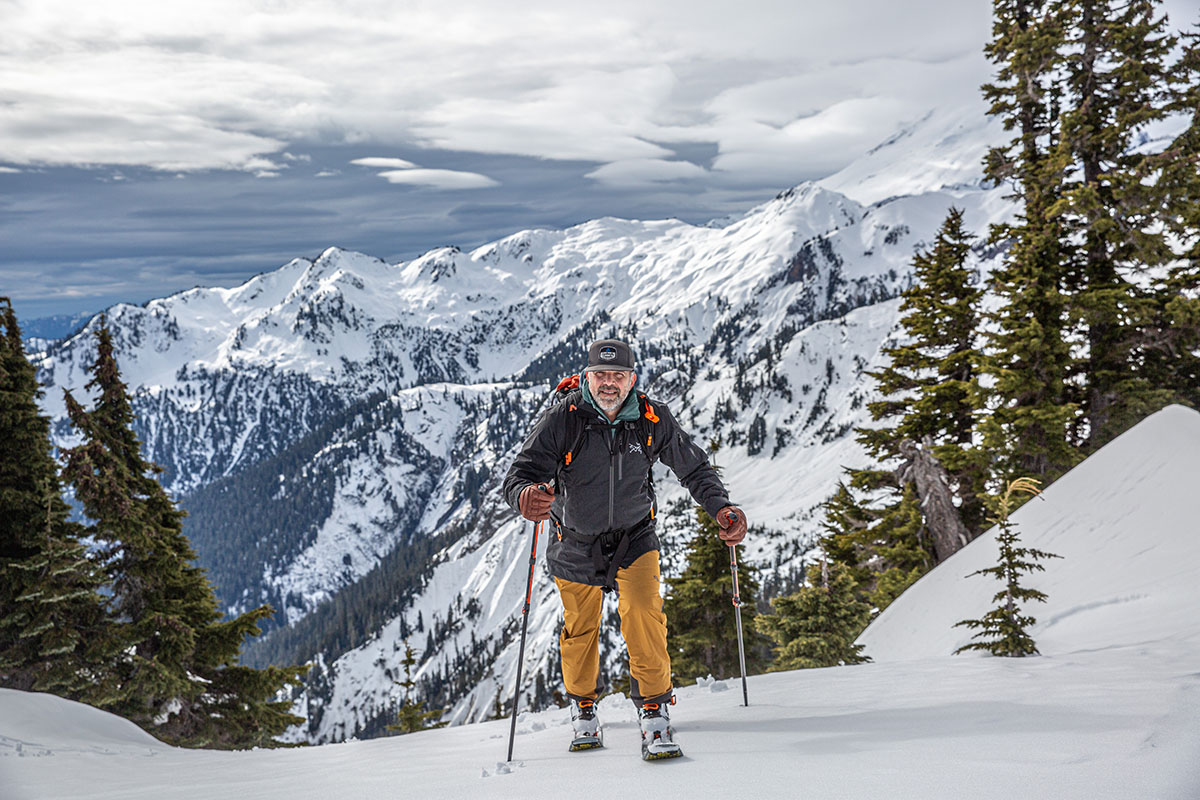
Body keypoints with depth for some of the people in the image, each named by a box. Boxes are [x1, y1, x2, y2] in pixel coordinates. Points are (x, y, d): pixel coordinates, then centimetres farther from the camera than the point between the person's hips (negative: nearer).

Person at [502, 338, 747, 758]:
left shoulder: (653, 419, -14)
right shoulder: (562, 419, -20)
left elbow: (694, 467, -1)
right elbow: (521, 472, -24)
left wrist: (720, 507, -16)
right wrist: (525, 495, -47)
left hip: (633, 538, 0)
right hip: (575, 542, 0)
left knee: (643, 615, -19)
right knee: (580, 630, 13)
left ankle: (654, 711, -8)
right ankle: (583, 707, 37)